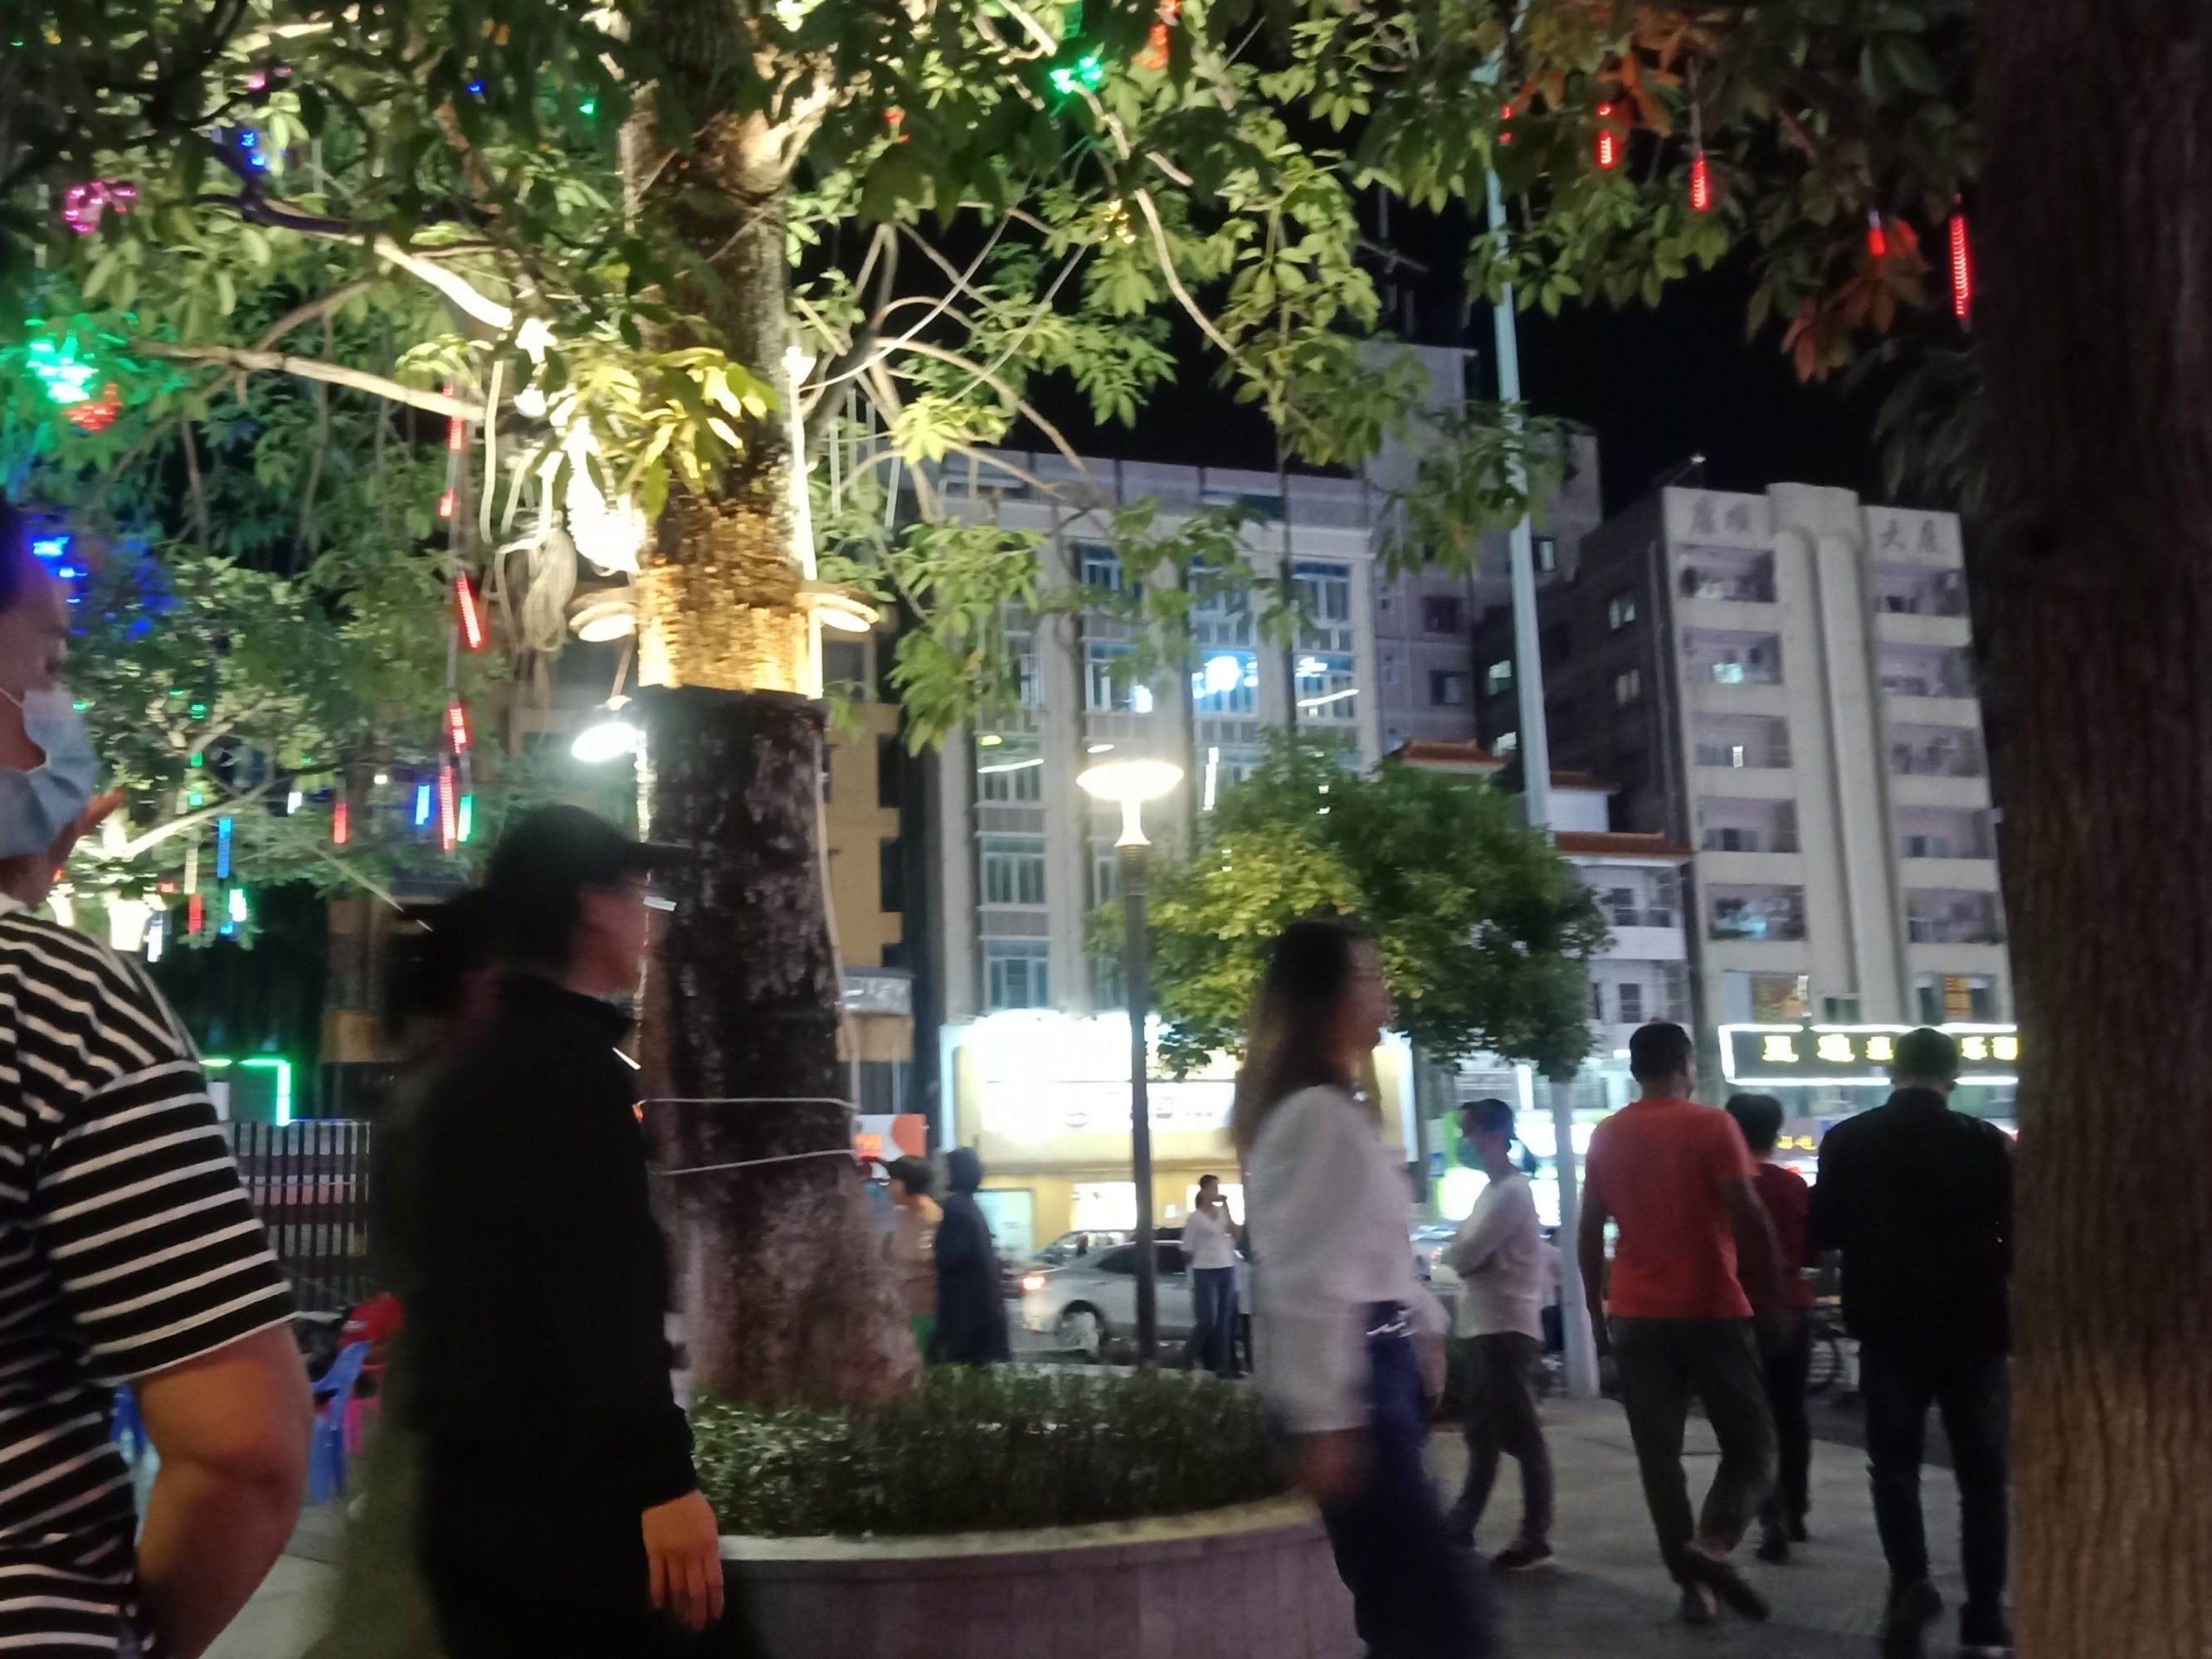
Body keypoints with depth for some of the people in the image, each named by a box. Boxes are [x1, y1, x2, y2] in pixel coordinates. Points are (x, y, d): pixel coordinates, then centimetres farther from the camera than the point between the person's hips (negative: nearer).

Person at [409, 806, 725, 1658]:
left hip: (478, 1483, 9)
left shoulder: (472, 1070, 16)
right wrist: (662, 1480, -22)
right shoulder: (576, 1063, -13)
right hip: (564, 1496, -9)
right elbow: (611, 1299, -22)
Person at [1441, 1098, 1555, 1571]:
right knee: (1482, 1432, 16)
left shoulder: (1511, 1192, -15)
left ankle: (1535, 1537, 3)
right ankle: (1461, 1524, 24)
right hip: (1485, 1325, 10)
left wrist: (1447, 1252, 1)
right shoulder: (1494, 1190, 18)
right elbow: (1477, 1254, 18)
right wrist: (1459, 1254, -2)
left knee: (1520, 1434, -4)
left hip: (1507, 1327, -10)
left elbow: (1464, 1254, -19)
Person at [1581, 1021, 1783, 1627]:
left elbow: (1591, 1230, 7)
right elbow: (1748, 1215, -12)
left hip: (1636, 1314, 4)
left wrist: (1595, 1308, 15)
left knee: (1658, 1453, 8)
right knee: (1750, 1441, 5)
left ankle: (1692, 1582, 6)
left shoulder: (1606, 1137, 7)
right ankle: (1711, 1545, -17)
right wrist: (1772, 1286, -2)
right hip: (1711, 1309, -3)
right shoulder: (1711, 1125, -5)